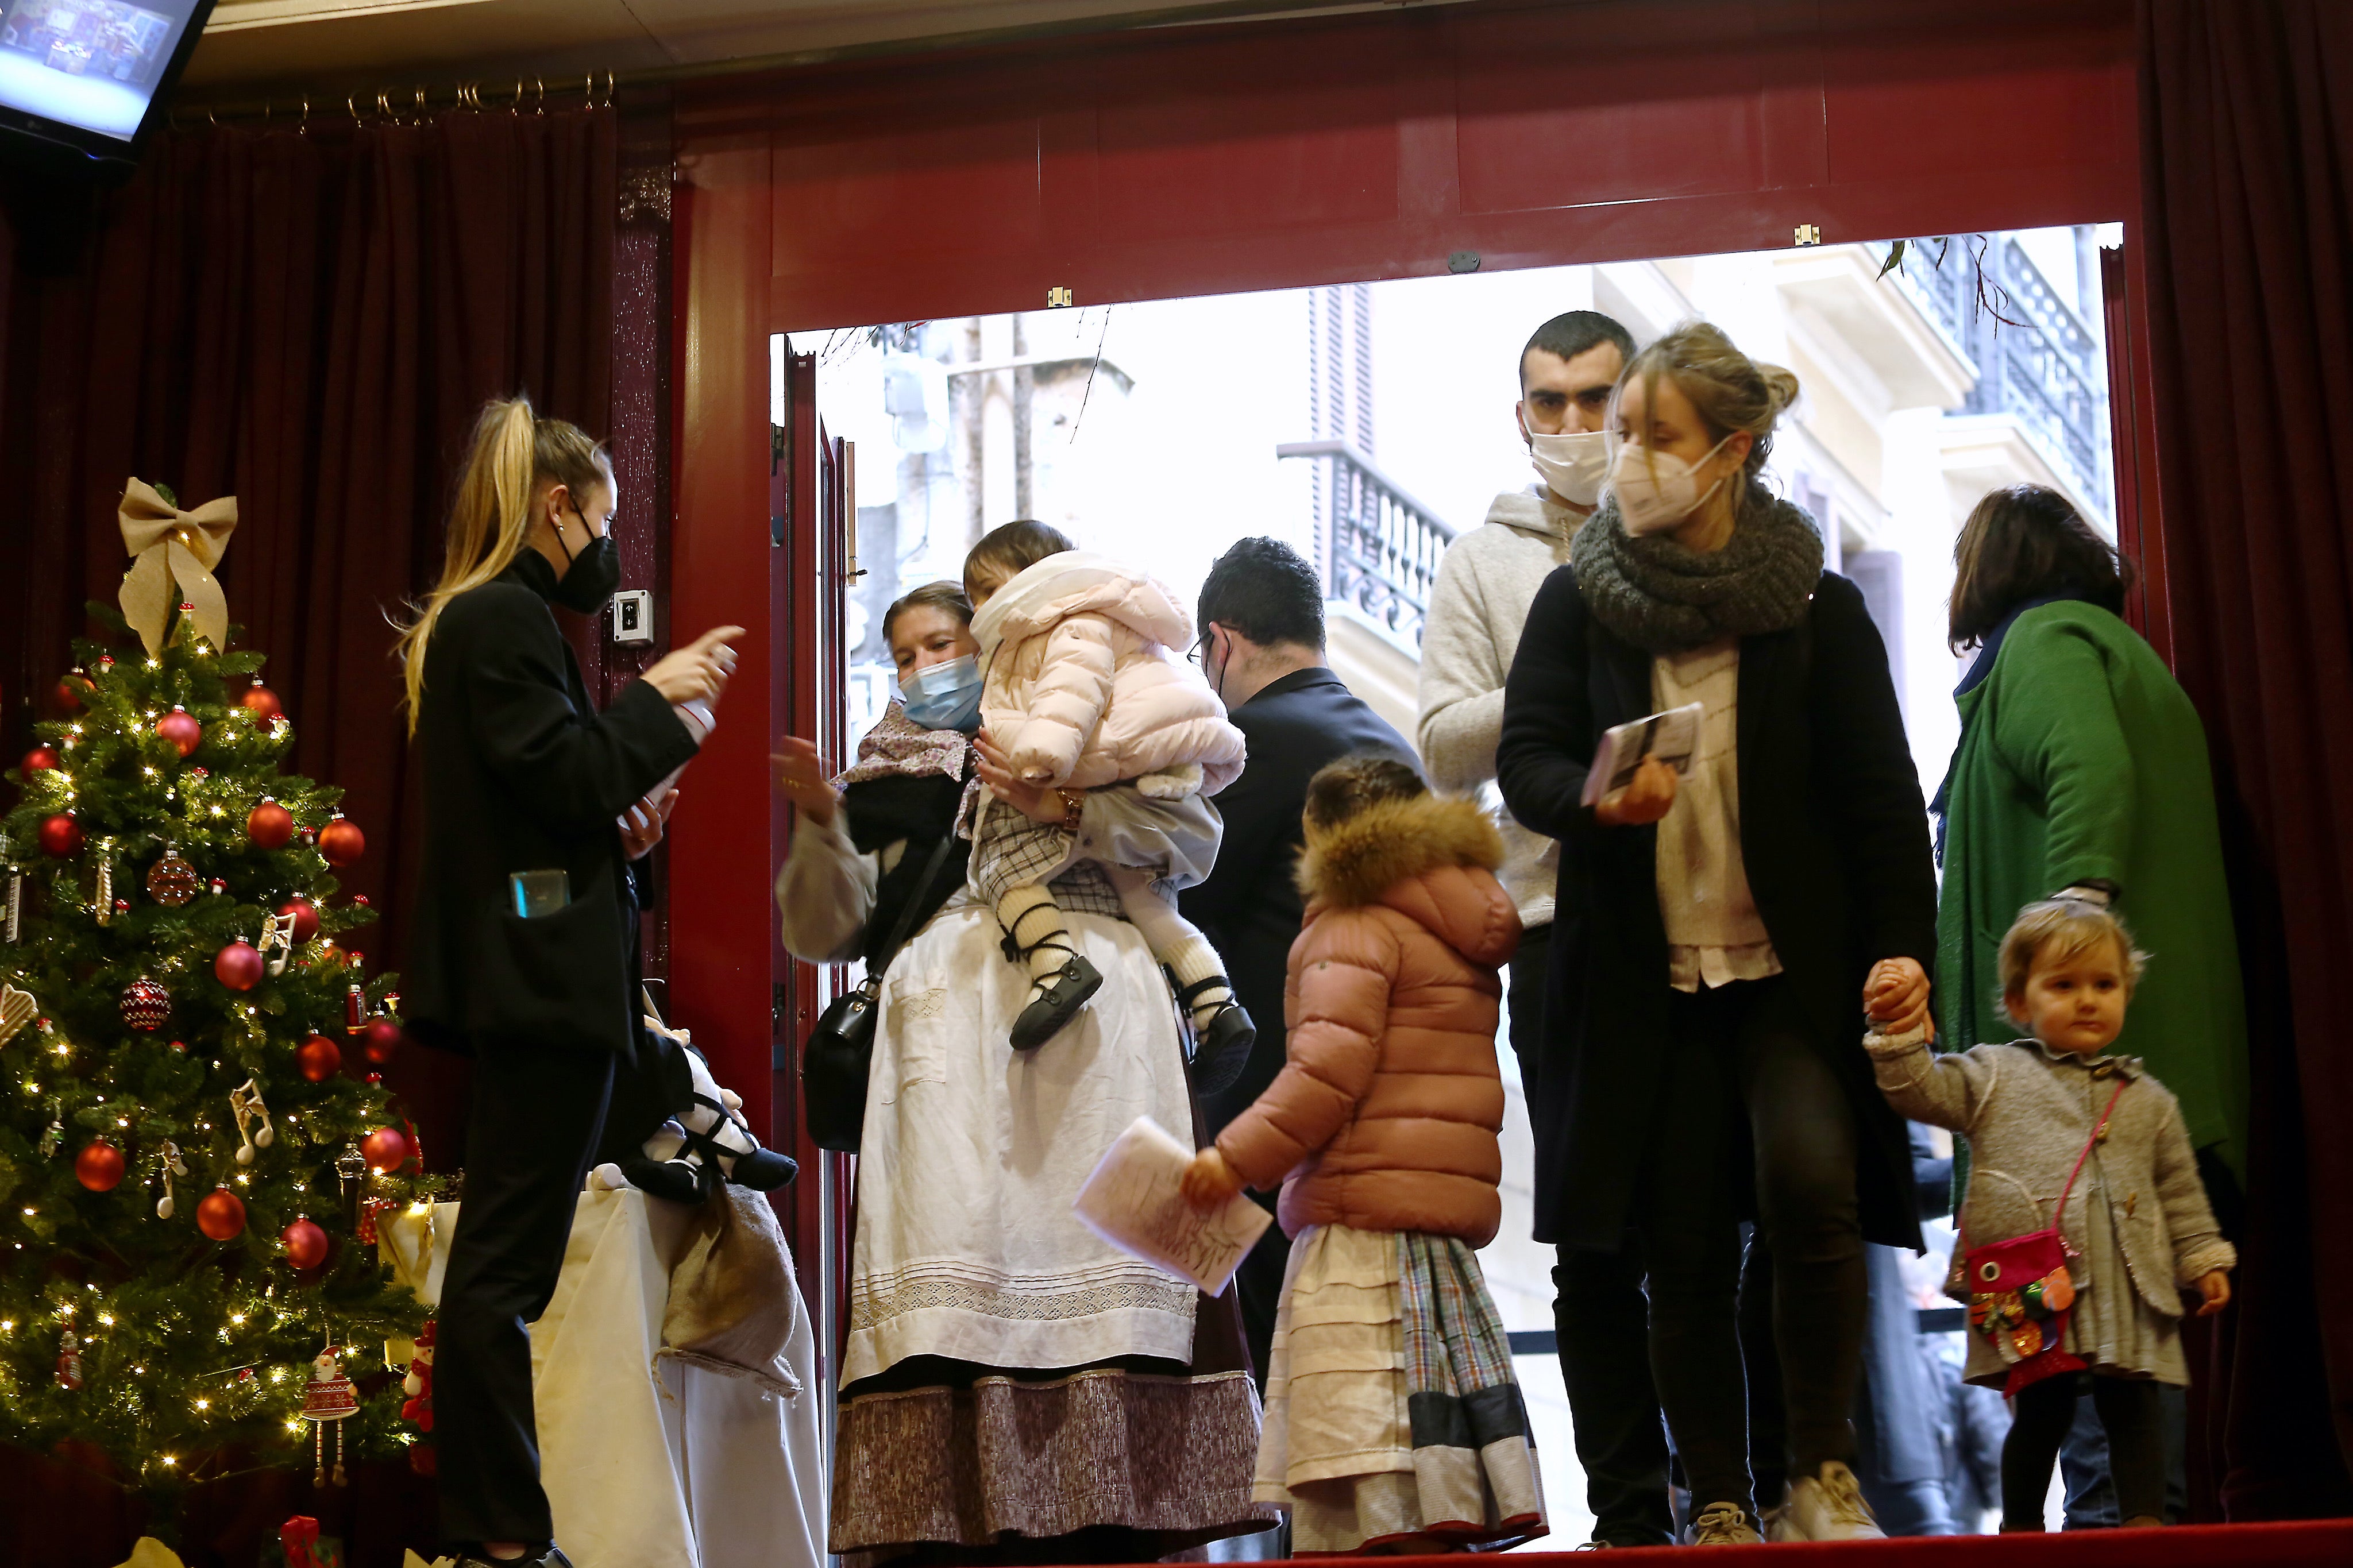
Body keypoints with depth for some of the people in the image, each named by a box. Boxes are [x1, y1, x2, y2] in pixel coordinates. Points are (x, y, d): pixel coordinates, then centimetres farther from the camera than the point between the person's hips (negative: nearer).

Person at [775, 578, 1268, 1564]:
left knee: (1099, 1243, -13)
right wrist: (823, 824, 3)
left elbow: (1197, 837, 8)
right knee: (958, 1247, -14)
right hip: (950, 1011, 2)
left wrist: (1064, 808, -3)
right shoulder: (884, 774, 29)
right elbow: (827, 934, 18)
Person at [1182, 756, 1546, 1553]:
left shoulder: (1353, 931, -5)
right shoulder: (1461, 937, 19)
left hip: (1361, 1224, -9)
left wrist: (1237, 1158, -12)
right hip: (1447, 1217, 9)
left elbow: (1329, 1073, -15)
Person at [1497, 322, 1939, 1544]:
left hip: (1793, 971, -2)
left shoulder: (1817, 609, 1)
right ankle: (1719, 1509, 18)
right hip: (1642, 981, 2)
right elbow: (1523, 762, 0)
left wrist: (1904, 946, -11)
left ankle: (1821, 1472, -4)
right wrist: (1598, 799, -23)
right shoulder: (1576, 602, 4)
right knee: (1684, 1256, 3)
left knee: (1810, 1179, -23)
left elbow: (1883, 799, 1)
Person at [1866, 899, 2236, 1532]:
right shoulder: (1994, 1077, 8)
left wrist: (2203, 1260, 15)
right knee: (2042, 1409, 1)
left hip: (2127, 1289, 3)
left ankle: (2146, 1521, 8)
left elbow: (2180, 1190, 19)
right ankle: (2021, 1527, 12)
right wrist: (1900, 1036, -15)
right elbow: (1924, 1090, -1)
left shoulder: (2148, 1100, 15)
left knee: (2132, 1408, 2)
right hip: (2032, 1292, -2)